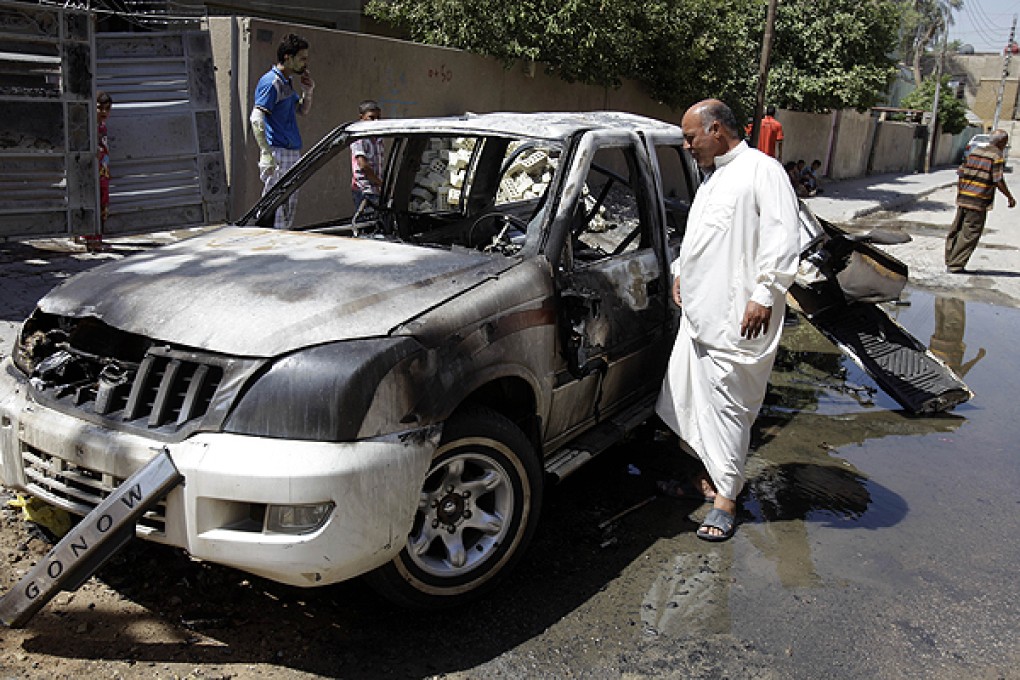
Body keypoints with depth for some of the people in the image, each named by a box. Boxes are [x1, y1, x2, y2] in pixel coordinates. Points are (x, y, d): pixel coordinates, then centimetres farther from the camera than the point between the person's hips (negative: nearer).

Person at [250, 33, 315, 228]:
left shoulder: (287, 82, 17)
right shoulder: (271, 82, -11)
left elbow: (303, 110, 29)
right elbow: (257, 118, -20)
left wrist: (308, 91, 9)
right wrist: (266, 154, -27)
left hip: (293, 153, 10)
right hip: (277, 153, -10)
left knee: (290, 208, 13)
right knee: (275, 207, -10)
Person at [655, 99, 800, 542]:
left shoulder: (762, 170, -8)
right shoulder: (711, 177, 20)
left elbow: (783, 239, -16)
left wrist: (764, 295, -20)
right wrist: (679, 271, 21)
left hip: (736, 318, -9)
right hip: (698, 313, 9)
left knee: (725, 404, -4)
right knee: (687, 397, 13)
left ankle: (726, 497, 6)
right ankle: (713, 472, 30)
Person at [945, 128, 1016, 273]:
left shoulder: (975, 152, 12)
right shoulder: (996, 156, -8)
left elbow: (960, 172, 13)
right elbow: (998, 181, -12)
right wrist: (1010, 197, -1)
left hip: (963, 198, 7)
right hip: (979, 201, -7)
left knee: (956, 230, 12)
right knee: (970, 234, -2)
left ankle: (950, 262, 17)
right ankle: (955, 266, -3)